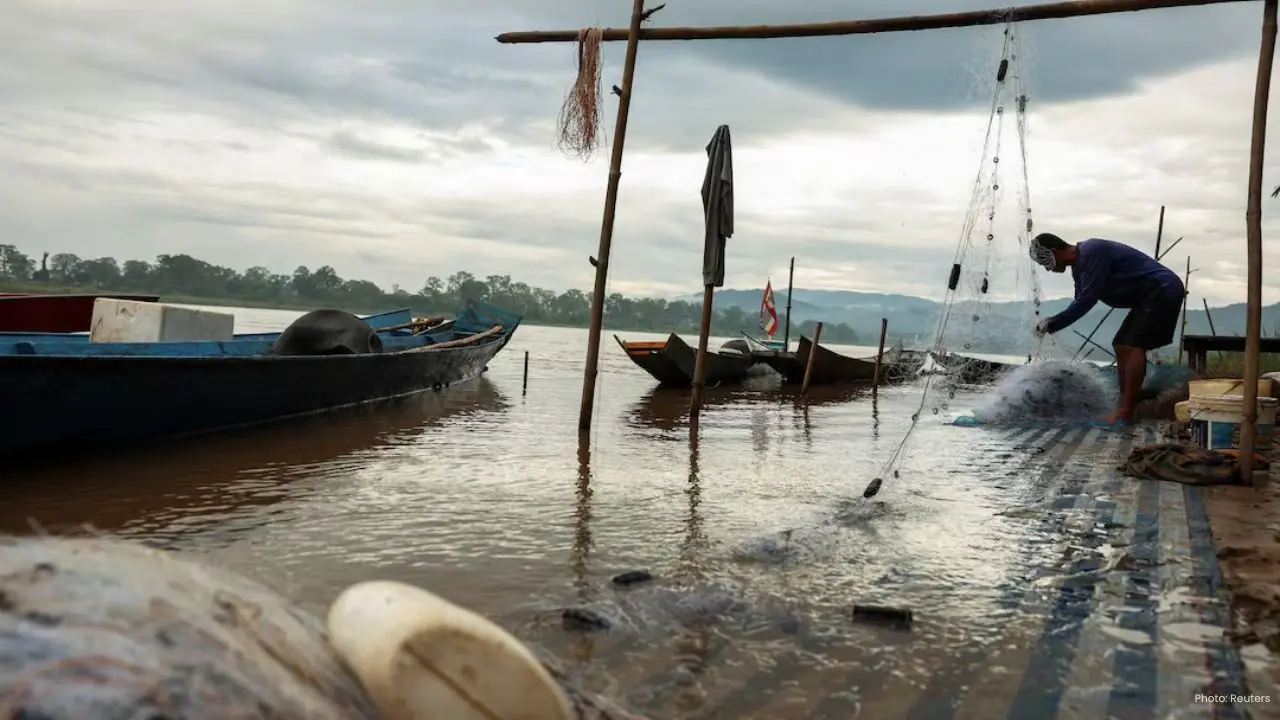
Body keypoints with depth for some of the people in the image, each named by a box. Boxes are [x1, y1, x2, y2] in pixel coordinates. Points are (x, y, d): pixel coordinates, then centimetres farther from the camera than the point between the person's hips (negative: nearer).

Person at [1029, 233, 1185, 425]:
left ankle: (1124, 413, -22)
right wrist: (1051, 323, 2)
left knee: (1133, 346, -18)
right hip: (1150, 298, 11)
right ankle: (1124, 407, 7)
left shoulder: (1092, 253, -20)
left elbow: (1086, 301, -24)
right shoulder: (1079, 265, 12)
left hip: (1163, 291, -11)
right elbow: (1081, 302, 15)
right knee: (1121, 347, 8)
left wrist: (1052, 324, -18)